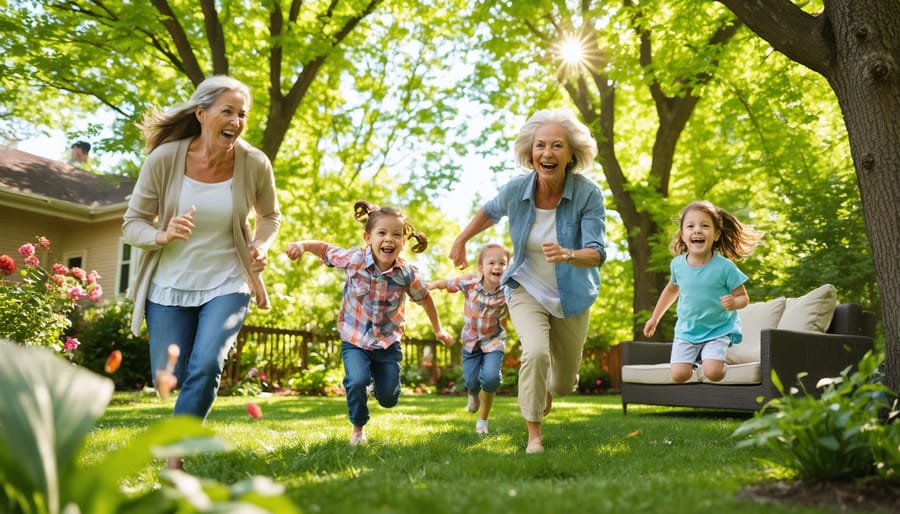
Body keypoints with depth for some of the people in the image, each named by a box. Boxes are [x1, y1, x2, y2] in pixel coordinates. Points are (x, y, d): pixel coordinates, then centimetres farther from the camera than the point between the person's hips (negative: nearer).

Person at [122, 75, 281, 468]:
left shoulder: (254, 164, -10)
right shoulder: (164, 158, -14)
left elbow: (270, 215, 10)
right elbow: (132, 223, -6)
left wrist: (262, 245, -11)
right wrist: (163, 235, -28)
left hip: (227, 284, 0)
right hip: (170, 285, 1)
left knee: (206, 367, -20)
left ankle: (173, 461, -4)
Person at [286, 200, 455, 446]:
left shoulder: (407, 273, -16)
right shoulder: (354, 259, -19)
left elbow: (425, 298, 2)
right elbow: (324, 249, -5)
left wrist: (438, 329, 13)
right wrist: (301, 245, -27)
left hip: (388, 343, 2)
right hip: (355, 340, -1)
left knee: (389, 398, 4)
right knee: (357, 381, -25)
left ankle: (377, 378, 42)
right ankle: (358, 428, 4)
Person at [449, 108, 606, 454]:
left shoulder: (588, 194, -25)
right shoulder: (516, 190, -18)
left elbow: (596, 253, -30)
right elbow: (490, 211, 5)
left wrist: (567, 255, -50)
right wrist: (461, 240, 11)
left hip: (572, 297, 0)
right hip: (526, 289, 0)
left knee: (565, 383, 14)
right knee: (535, 351, -27)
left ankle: (547, 388, 54)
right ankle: (533, 434, -7)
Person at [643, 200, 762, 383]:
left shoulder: (725, 267, -18)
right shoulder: (677, 264, -7)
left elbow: (743, 297, -10)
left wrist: (734, 303, -34)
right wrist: (654, 318, 19)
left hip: (718, 331, -3)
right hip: (686, 332, 3)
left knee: (713, 373, -24)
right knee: (679, 375, -11)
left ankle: (714, 356, 11)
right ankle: (695, 358, 21)